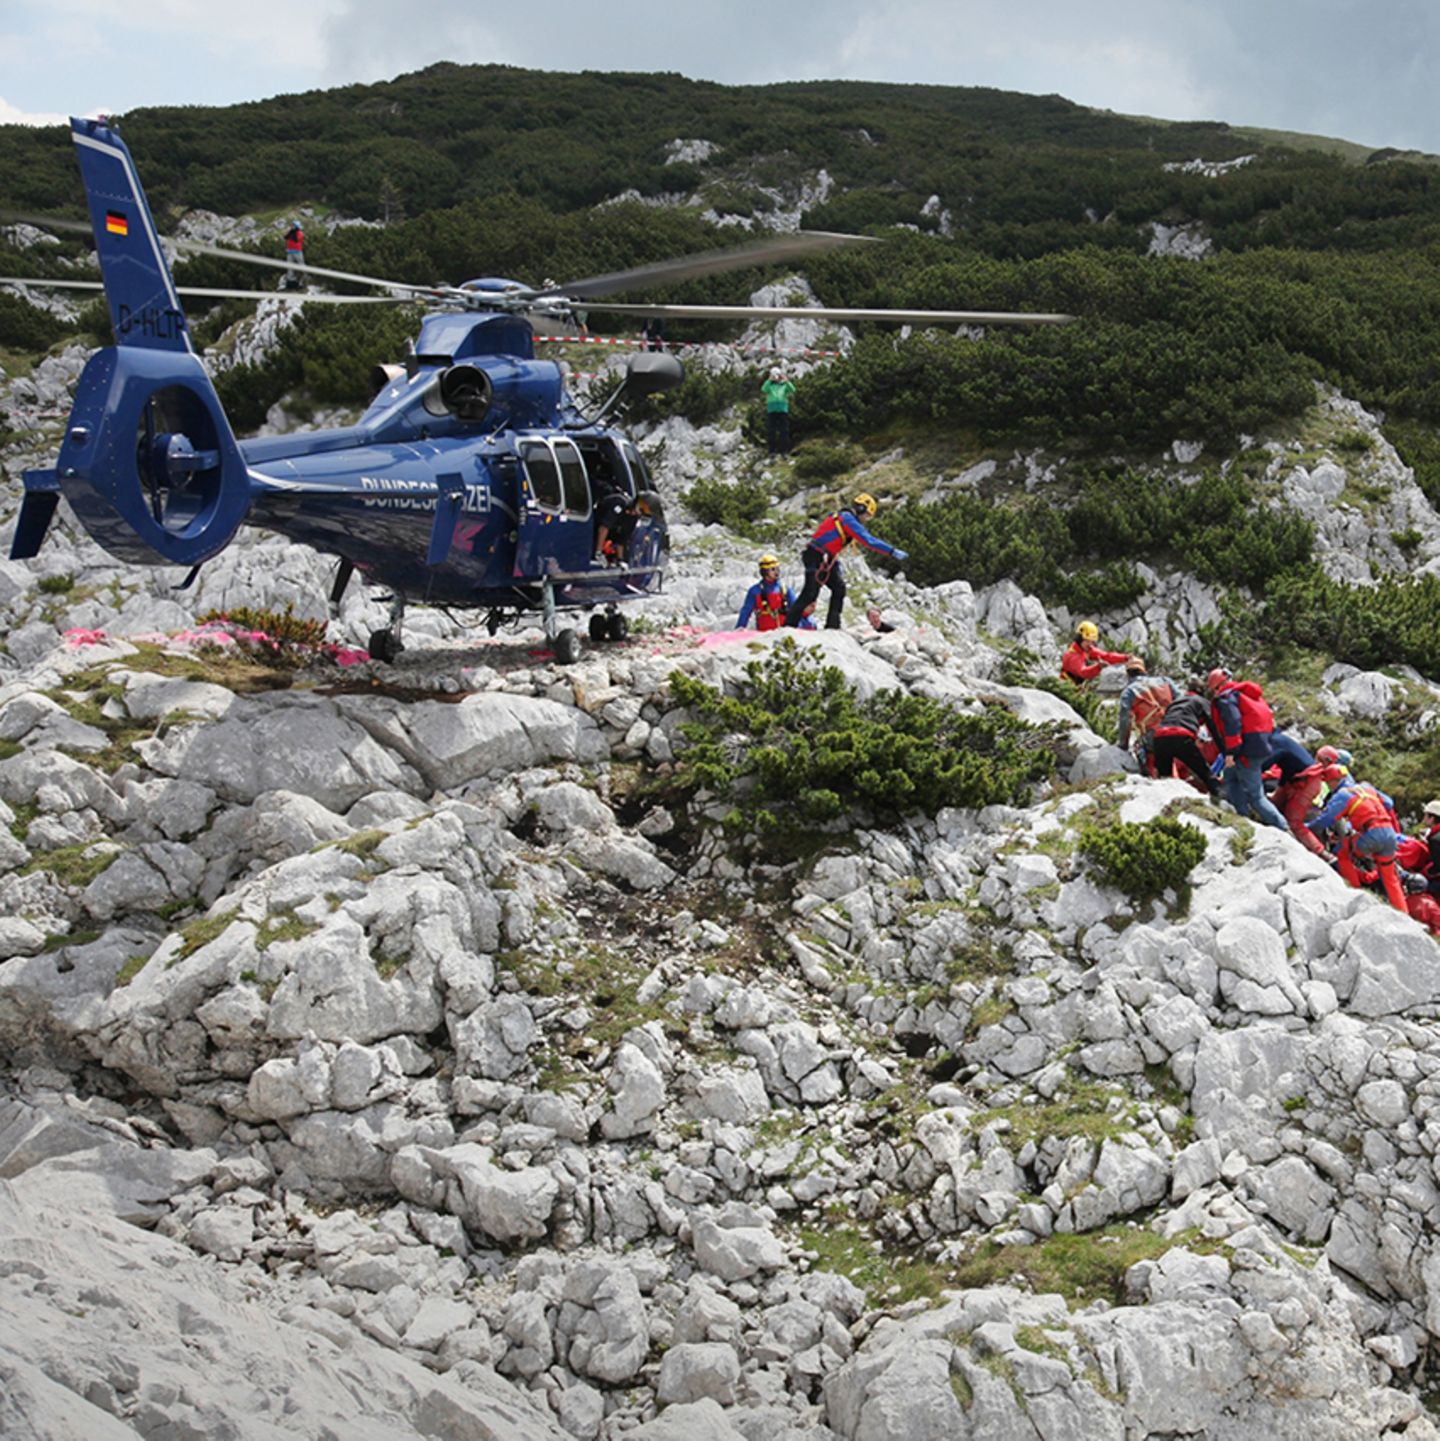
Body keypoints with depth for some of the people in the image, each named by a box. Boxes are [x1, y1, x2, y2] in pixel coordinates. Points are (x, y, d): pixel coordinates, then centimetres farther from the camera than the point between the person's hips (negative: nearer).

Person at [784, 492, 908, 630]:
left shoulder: (845, 518, 18)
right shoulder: (848, 519, -13)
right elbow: (868, 540, -20)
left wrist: (837, 565, 22)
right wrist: (893, 552, -20)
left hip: (826, 560, 10)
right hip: (816, 557, -10)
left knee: (839, 588, 10)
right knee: (810, 593, -11)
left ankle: (832, 625, 10)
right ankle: (789, 625, -9)